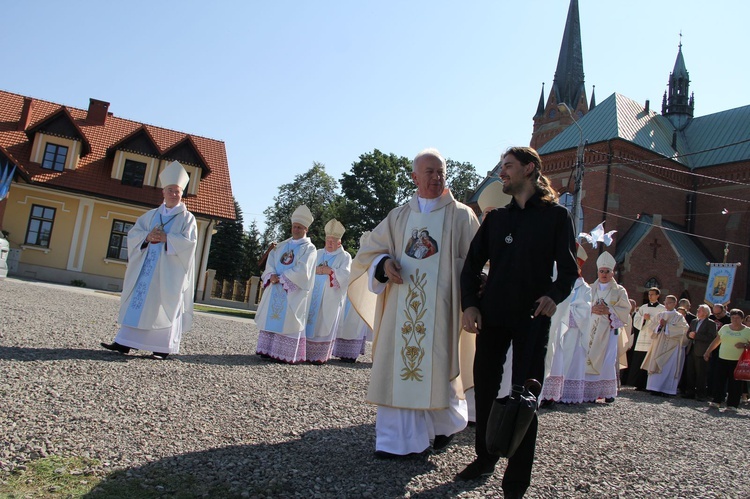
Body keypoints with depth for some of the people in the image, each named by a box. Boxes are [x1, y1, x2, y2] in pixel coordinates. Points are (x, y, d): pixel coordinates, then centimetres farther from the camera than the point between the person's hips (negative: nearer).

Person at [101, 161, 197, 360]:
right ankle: (124, 343, 7)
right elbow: (133, 233, 9)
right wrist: (147, 237, -11)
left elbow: (189, 242, -10)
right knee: (138, 301, 4)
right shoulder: (151, 215, 16)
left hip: (169, 271, -5)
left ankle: (163, 348, -2)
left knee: (165, 305, -5)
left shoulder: (187, 218, 2)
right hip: (146, 268, 5)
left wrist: (166, 238, -19)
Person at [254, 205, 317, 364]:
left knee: (288, 320, -8)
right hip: (275, 289, 6)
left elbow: (301, 271, -11)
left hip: (293, 292, -6)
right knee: (271, 317, 2)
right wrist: (272, 275, -10)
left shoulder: (309, 248, 0)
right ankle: (269, 350, 6)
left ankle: (286, 354, -6)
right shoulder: (282, 245, 18)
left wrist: (281, 278, -13)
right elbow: (271, 261, 10)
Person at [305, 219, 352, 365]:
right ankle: (306, 352, 7)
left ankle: (320, 355, 1)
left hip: (331, 298, -4)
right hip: (314, 295, 4)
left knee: (324, 325, -2)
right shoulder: (319, 253, 16)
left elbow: (345, 274, -11)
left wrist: (329, 271, -17)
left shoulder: (345, 257, 3)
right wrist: (316, 270, -6)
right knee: (310, 323, 2)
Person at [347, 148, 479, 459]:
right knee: (397, 368, 1)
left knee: (436, 369, 0)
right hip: (401, 307, 3)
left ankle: (448, 422, 29)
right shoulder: (398, 217, 14)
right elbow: (369, 252, 13)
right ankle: (398, 440, 11)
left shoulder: (461, 216, 6)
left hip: (440, 308, -3)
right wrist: (384, 264, -8)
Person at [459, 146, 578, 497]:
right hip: (490, 316, 4)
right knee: (484, 387, 9)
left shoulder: (556, 216, 2)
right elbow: (472, 264, 11)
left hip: (532, 317, -4)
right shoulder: (495, 218, 12)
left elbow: (568, 268, -1)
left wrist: (554, 295, -20)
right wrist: (469, 304, -3)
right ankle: (485, 458, 28)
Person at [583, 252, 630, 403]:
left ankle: (608, 392, 0)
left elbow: (625, 311, 0)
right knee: (589, 359, -5)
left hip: (609, 330, -2)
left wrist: (608, 311, -13)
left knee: (607, 360, -8)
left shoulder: (619, 291, 9)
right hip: (591, 330, 2)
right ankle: (589, 392, -2)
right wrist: (592, 309, -10)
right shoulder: (590, 289, 15)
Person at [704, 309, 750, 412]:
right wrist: (707, 352, 13)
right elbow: (716, 341, 15)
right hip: (723, 359, 3)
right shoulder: (725, 328, 10)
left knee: (735, 383, 0)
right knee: (719, 380, 3)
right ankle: (716, 401, 12)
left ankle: (732, 405, 7)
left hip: (737, 361, -3)